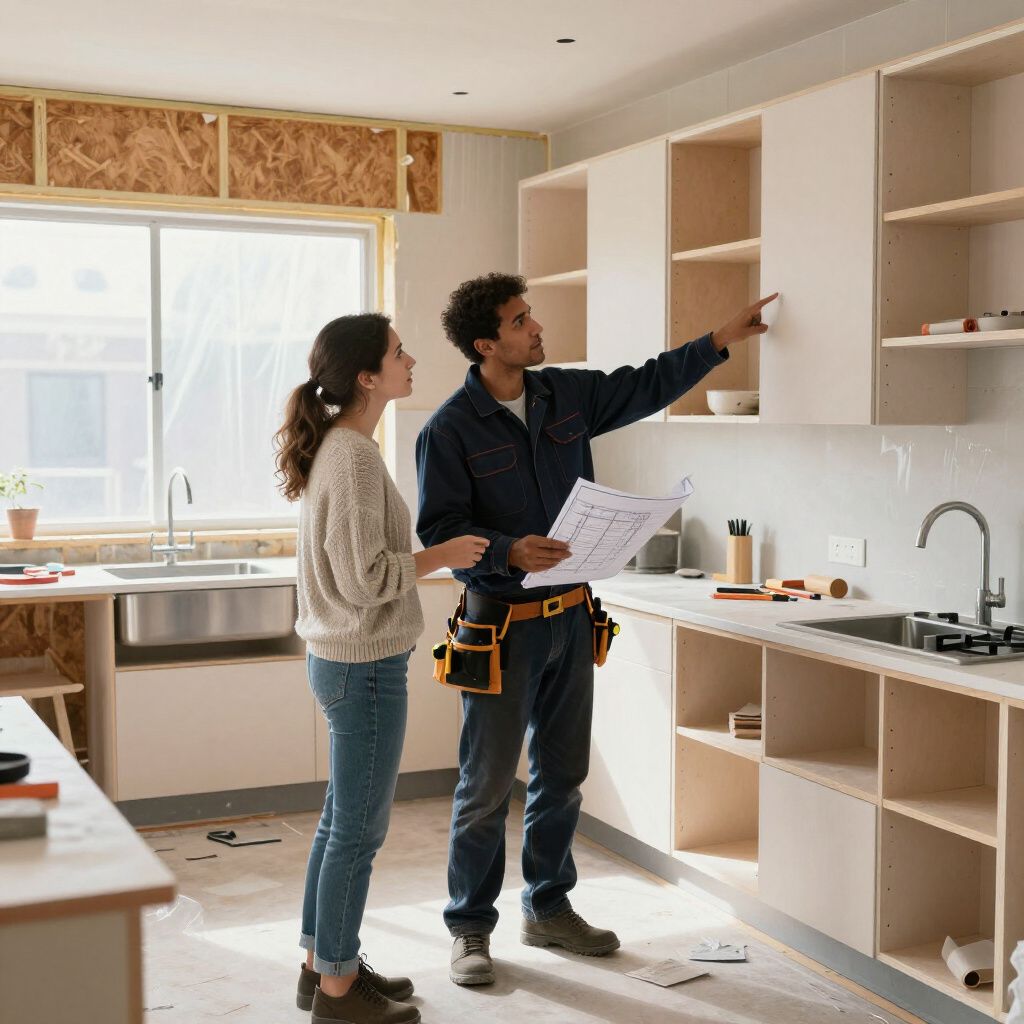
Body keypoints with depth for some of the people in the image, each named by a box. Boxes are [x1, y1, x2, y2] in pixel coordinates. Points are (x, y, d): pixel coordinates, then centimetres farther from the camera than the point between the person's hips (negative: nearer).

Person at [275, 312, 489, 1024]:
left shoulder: (340, 446, 11)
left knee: (343, 819, 19)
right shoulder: (355, 456, -20)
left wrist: (431, 553, 13)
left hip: (345, 659, 10)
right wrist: (440, 556, -12)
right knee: (359, 830, 2)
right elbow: (364, 577, -23)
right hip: (365, 664, -10)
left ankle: (323, 964, 32)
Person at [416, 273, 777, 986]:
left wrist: (721, 342, 12)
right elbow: (439, 530, -14)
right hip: (503, 624, -6)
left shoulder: (567, 394, 5)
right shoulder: (449, 431, -12)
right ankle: (471, 928, 18)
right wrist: (510, 551, -30)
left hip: (571, 615, 6)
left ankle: (549, 909, 32)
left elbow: (647, 386, 16)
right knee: (488, 785, 2)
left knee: (563, 776, 15)